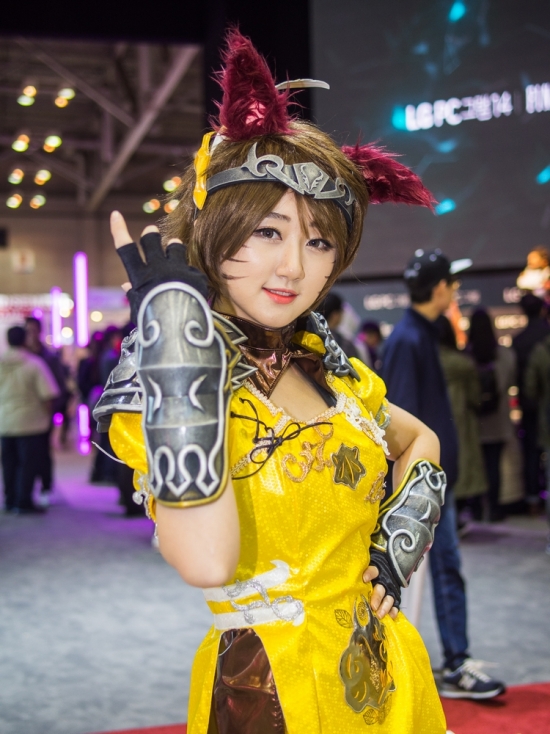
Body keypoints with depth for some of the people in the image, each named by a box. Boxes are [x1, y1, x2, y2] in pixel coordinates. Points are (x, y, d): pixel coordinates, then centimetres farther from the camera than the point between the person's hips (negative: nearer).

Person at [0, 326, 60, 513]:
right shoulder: (34, 364, -11)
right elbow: (47, 395, -13)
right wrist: (47, 415, 0)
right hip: (30, 421, -4)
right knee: (27, 462, 1)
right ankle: (23, 502, 0)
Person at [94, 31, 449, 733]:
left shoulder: (322, 363, 2)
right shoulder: (160, 380, -16)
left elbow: (420, 443, 22)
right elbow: (207, 562, -35)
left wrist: (399, 546, 3)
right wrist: (174, 313, -32)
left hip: (390, 674, 6)